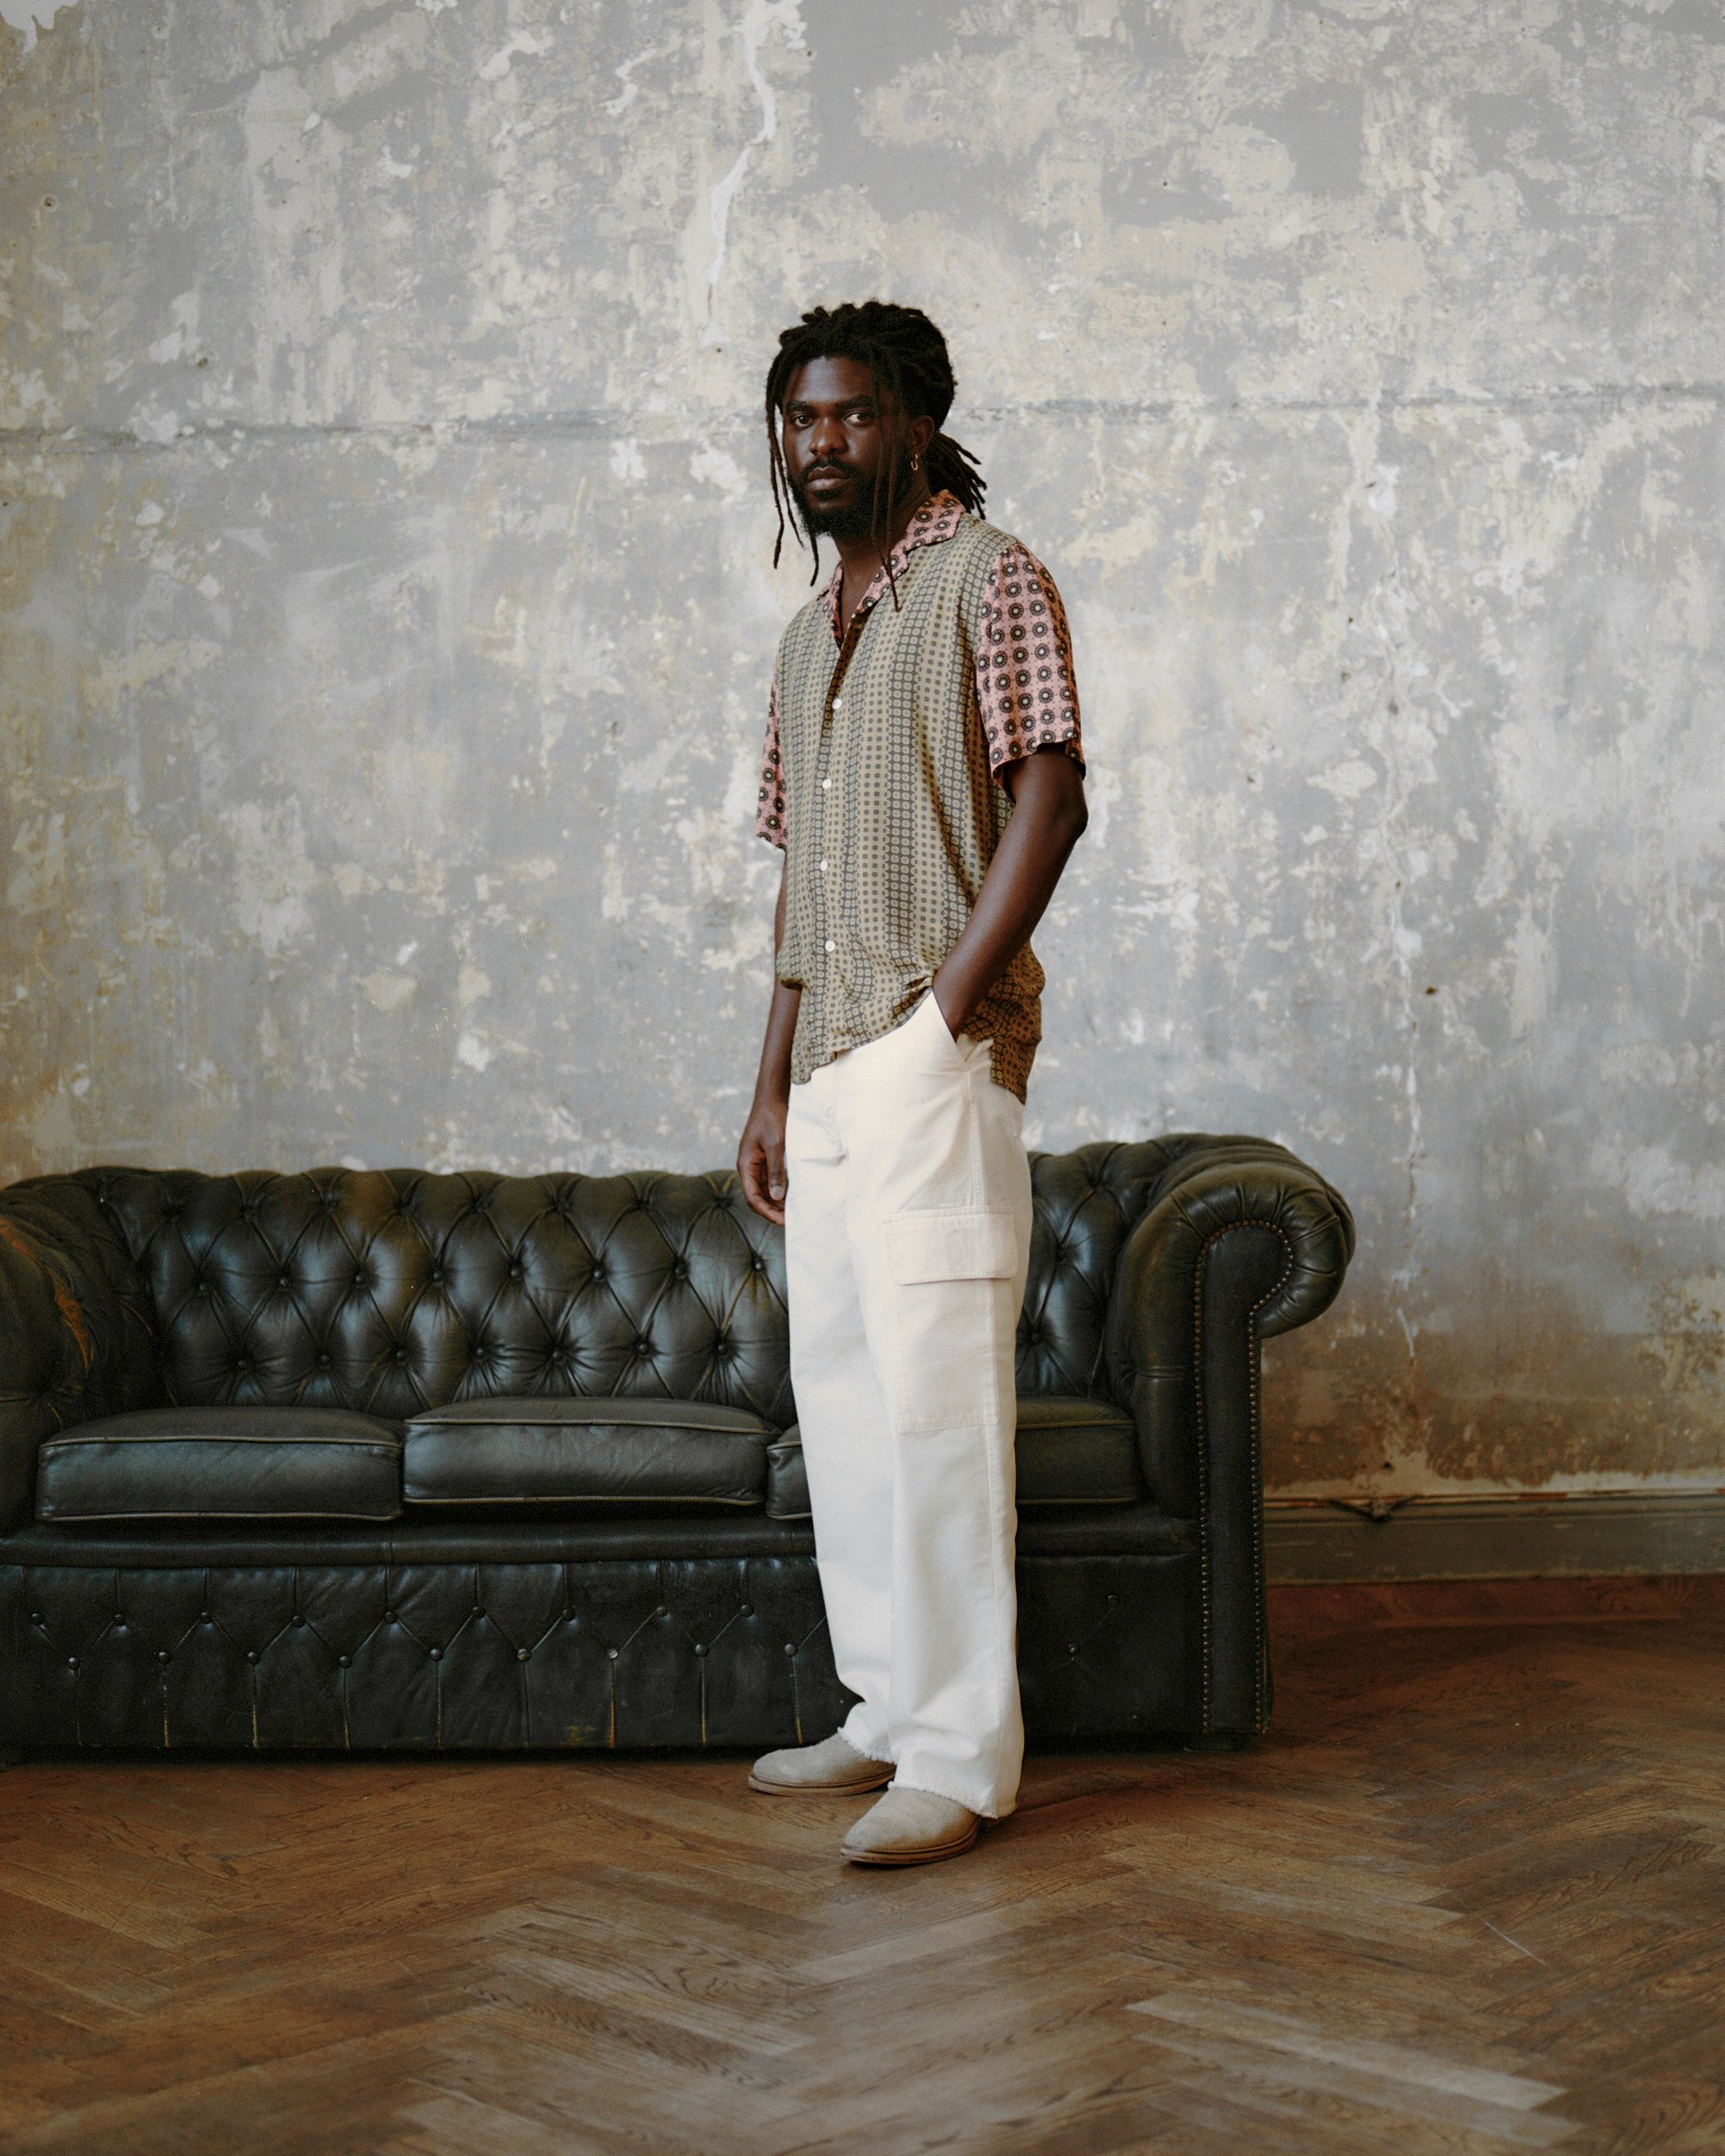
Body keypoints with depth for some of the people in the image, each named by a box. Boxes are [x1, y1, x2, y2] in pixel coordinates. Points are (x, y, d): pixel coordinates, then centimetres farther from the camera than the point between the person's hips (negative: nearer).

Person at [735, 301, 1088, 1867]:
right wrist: (773, 1088, 17)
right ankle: (893, 1709, 20)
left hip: (934, 1053, -8)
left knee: (936, 1394, -10)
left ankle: (963, 1757, -5)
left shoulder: (988, 579, -2)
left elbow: (1050, 801, -12)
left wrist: (948, 1007, -18)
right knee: (842, 1391, 10)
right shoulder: (809, 637, 21)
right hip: (828, 1070, 8)